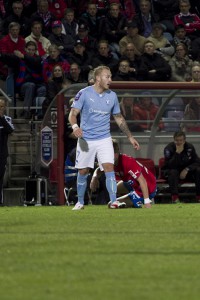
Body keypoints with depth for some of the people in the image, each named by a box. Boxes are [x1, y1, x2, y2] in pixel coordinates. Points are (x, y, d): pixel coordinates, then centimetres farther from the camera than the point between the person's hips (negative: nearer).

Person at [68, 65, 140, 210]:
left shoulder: (112, 96, 4)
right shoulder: (84, 93, -7)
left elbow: (119, 118, 15)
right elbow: (73, 113, -10)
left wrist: (130, 137, 14)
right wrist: (75, 126, -32)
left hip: (104, 139, 2)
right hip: (86, 139, -2)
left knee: (109, 168, -15)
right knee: (83, 172, 6)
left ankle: (114, 202, -18)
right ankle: (80, 202, 25)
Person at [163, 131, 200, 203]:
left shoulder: (190, 147, -6)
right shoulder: (169, 148, -17)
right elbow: (169, 165, -29)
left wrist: (187, 169, -24)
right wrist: (177, 153, -36)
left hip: (186, 171, 3)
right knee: (173, 172, -38)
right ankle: (175, 197, -40)